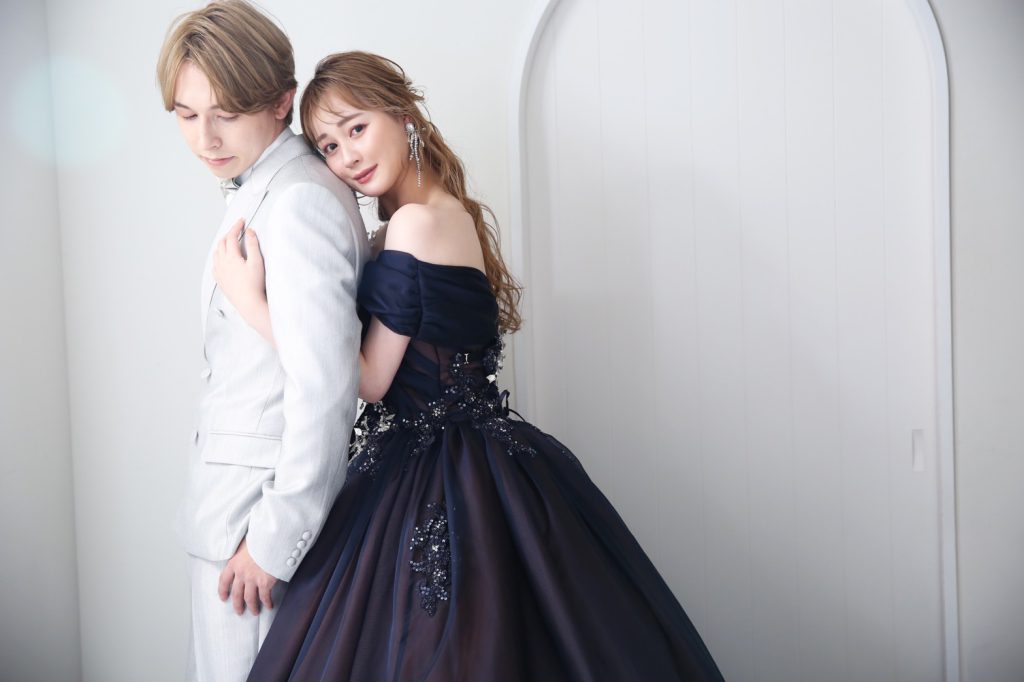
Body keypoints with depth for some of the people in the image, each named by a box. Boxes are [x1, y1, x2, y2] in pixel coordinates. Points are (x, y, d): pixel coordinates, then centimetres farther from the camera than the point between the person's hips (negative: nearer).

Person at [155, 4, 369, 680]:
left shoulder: (300, 200, -18)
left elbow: (324, 386, -23)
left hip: (261, 505, -9)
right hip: (234, 499, 9)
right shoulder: (257, 191, 12)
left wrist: (275, 539, -18)